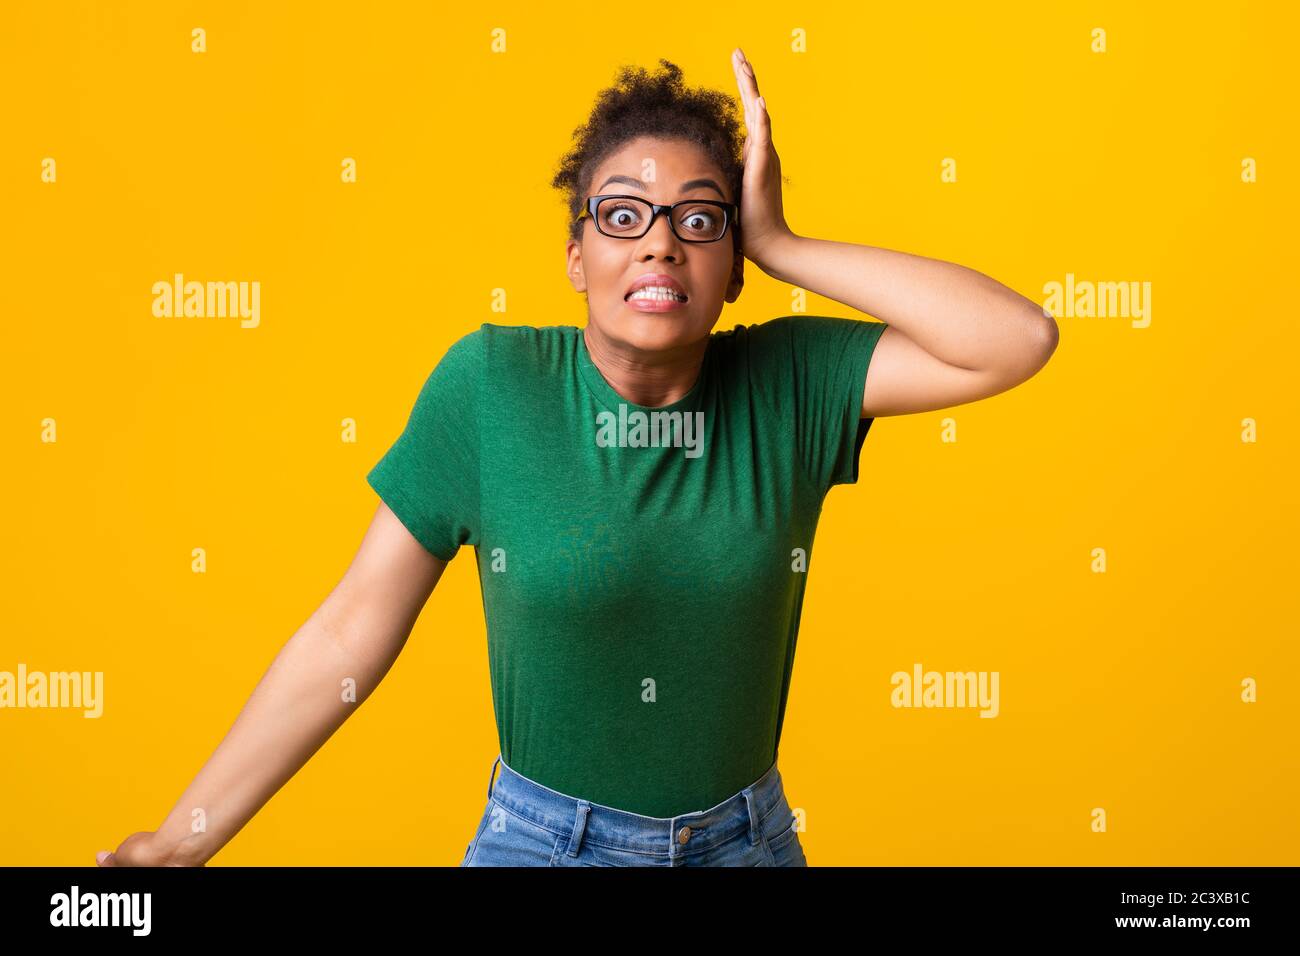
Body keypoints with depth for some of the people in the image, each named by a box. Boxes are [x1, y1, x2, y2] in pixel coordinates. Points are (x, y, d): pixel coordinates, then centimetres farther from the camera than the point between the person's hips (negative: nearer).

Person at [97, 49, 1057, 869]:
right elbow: (349, 635, -10)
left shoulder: (788, 382, -8)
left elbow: (1019, 338, -18)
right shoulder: (488, 384, -13)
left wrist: (784, 246, -17)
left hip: (748, 836, 2)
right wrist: (182, 840, -9)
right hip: (542, 839, -1)